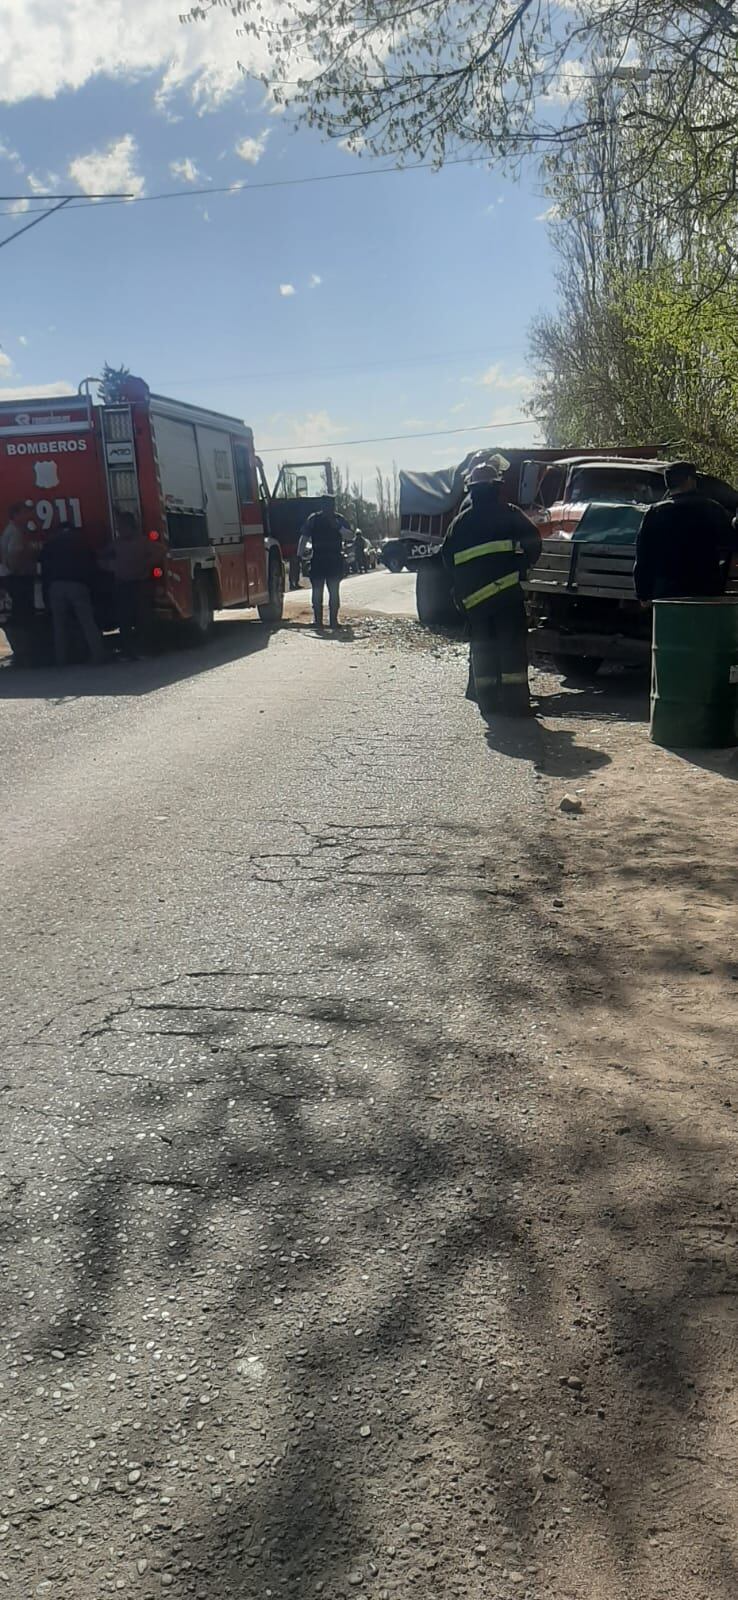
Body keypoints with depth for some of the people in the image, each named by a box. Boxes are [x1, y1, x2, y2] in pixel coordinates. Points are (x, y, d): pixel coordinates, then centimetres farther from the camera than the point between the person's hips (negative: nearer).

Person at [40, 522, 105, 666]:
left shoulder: (49, 543, 21)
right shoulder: (82, 541, 23)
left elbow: (44, 570, 12)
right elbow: (90, 568, 15)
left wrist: (46, 595, 10)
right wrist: (90, 591, 14)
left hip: (56, 586, 1)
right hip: (78, 585, -1)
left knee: (59, 626, 3)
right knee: (89, 625, -4)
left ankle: (61, 663, -2)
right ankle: (98, 658, -12)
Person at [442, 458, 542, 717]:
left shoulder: (461, 521, 11)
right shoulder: (510, 514, 0)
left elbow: (448, 557, 12)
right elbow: (533, 541, -5)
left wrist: (459, 591, 19)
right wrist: (521, 568, 10)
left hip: (473, 595, 3)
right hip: (507, 590, -3)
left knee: (481, 646, 10)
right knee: (512, 644, 0)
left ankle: (487, 699, 11)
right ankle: (514, 700, -4)